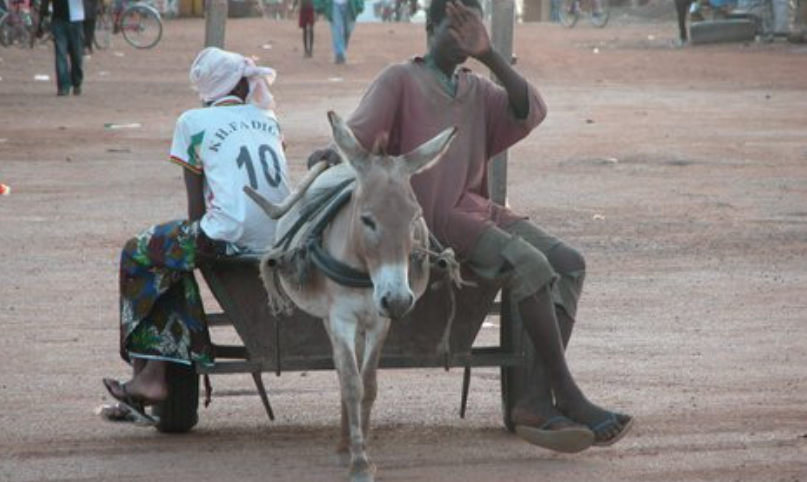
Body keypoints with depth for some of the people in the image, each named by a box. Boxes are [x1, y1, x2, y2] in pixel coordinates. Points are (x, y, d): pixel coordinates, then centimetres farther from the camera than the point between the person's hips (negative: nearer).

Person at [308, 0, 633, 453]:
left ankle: (539, 400, -27)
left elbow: (531, 111, 3)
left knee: (569, 262, -16)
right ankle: (568, 396, -26)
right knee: (529, 263, -28)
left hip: (478, 209, 7)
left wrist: (489, 54, -9)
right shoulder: (399, 81, 7)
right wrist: (328, 159, -30)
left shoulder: (478, 91, 22)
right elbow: (356, 136, -6)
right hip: (432, 216, -7)